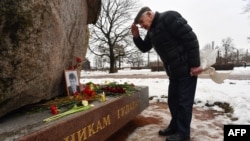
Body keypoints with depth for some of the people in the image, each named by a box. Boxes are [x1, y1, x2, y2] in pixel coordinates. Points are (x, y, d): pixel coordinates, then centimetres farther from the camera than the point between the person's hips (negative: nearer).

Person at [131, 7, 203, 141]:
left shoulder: (169, 17, -15)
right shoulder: (151, 31, 12)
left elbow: (190, 38, -20)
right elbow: (144, 48, 20)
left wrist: (195, 64, -22)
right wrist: (136, 36, 2)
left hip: (187, 69, -9)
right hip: (174, 71, 9)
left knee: (184, 101, 0)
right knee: (173, 101, 15)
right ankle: (174, 127, 31)